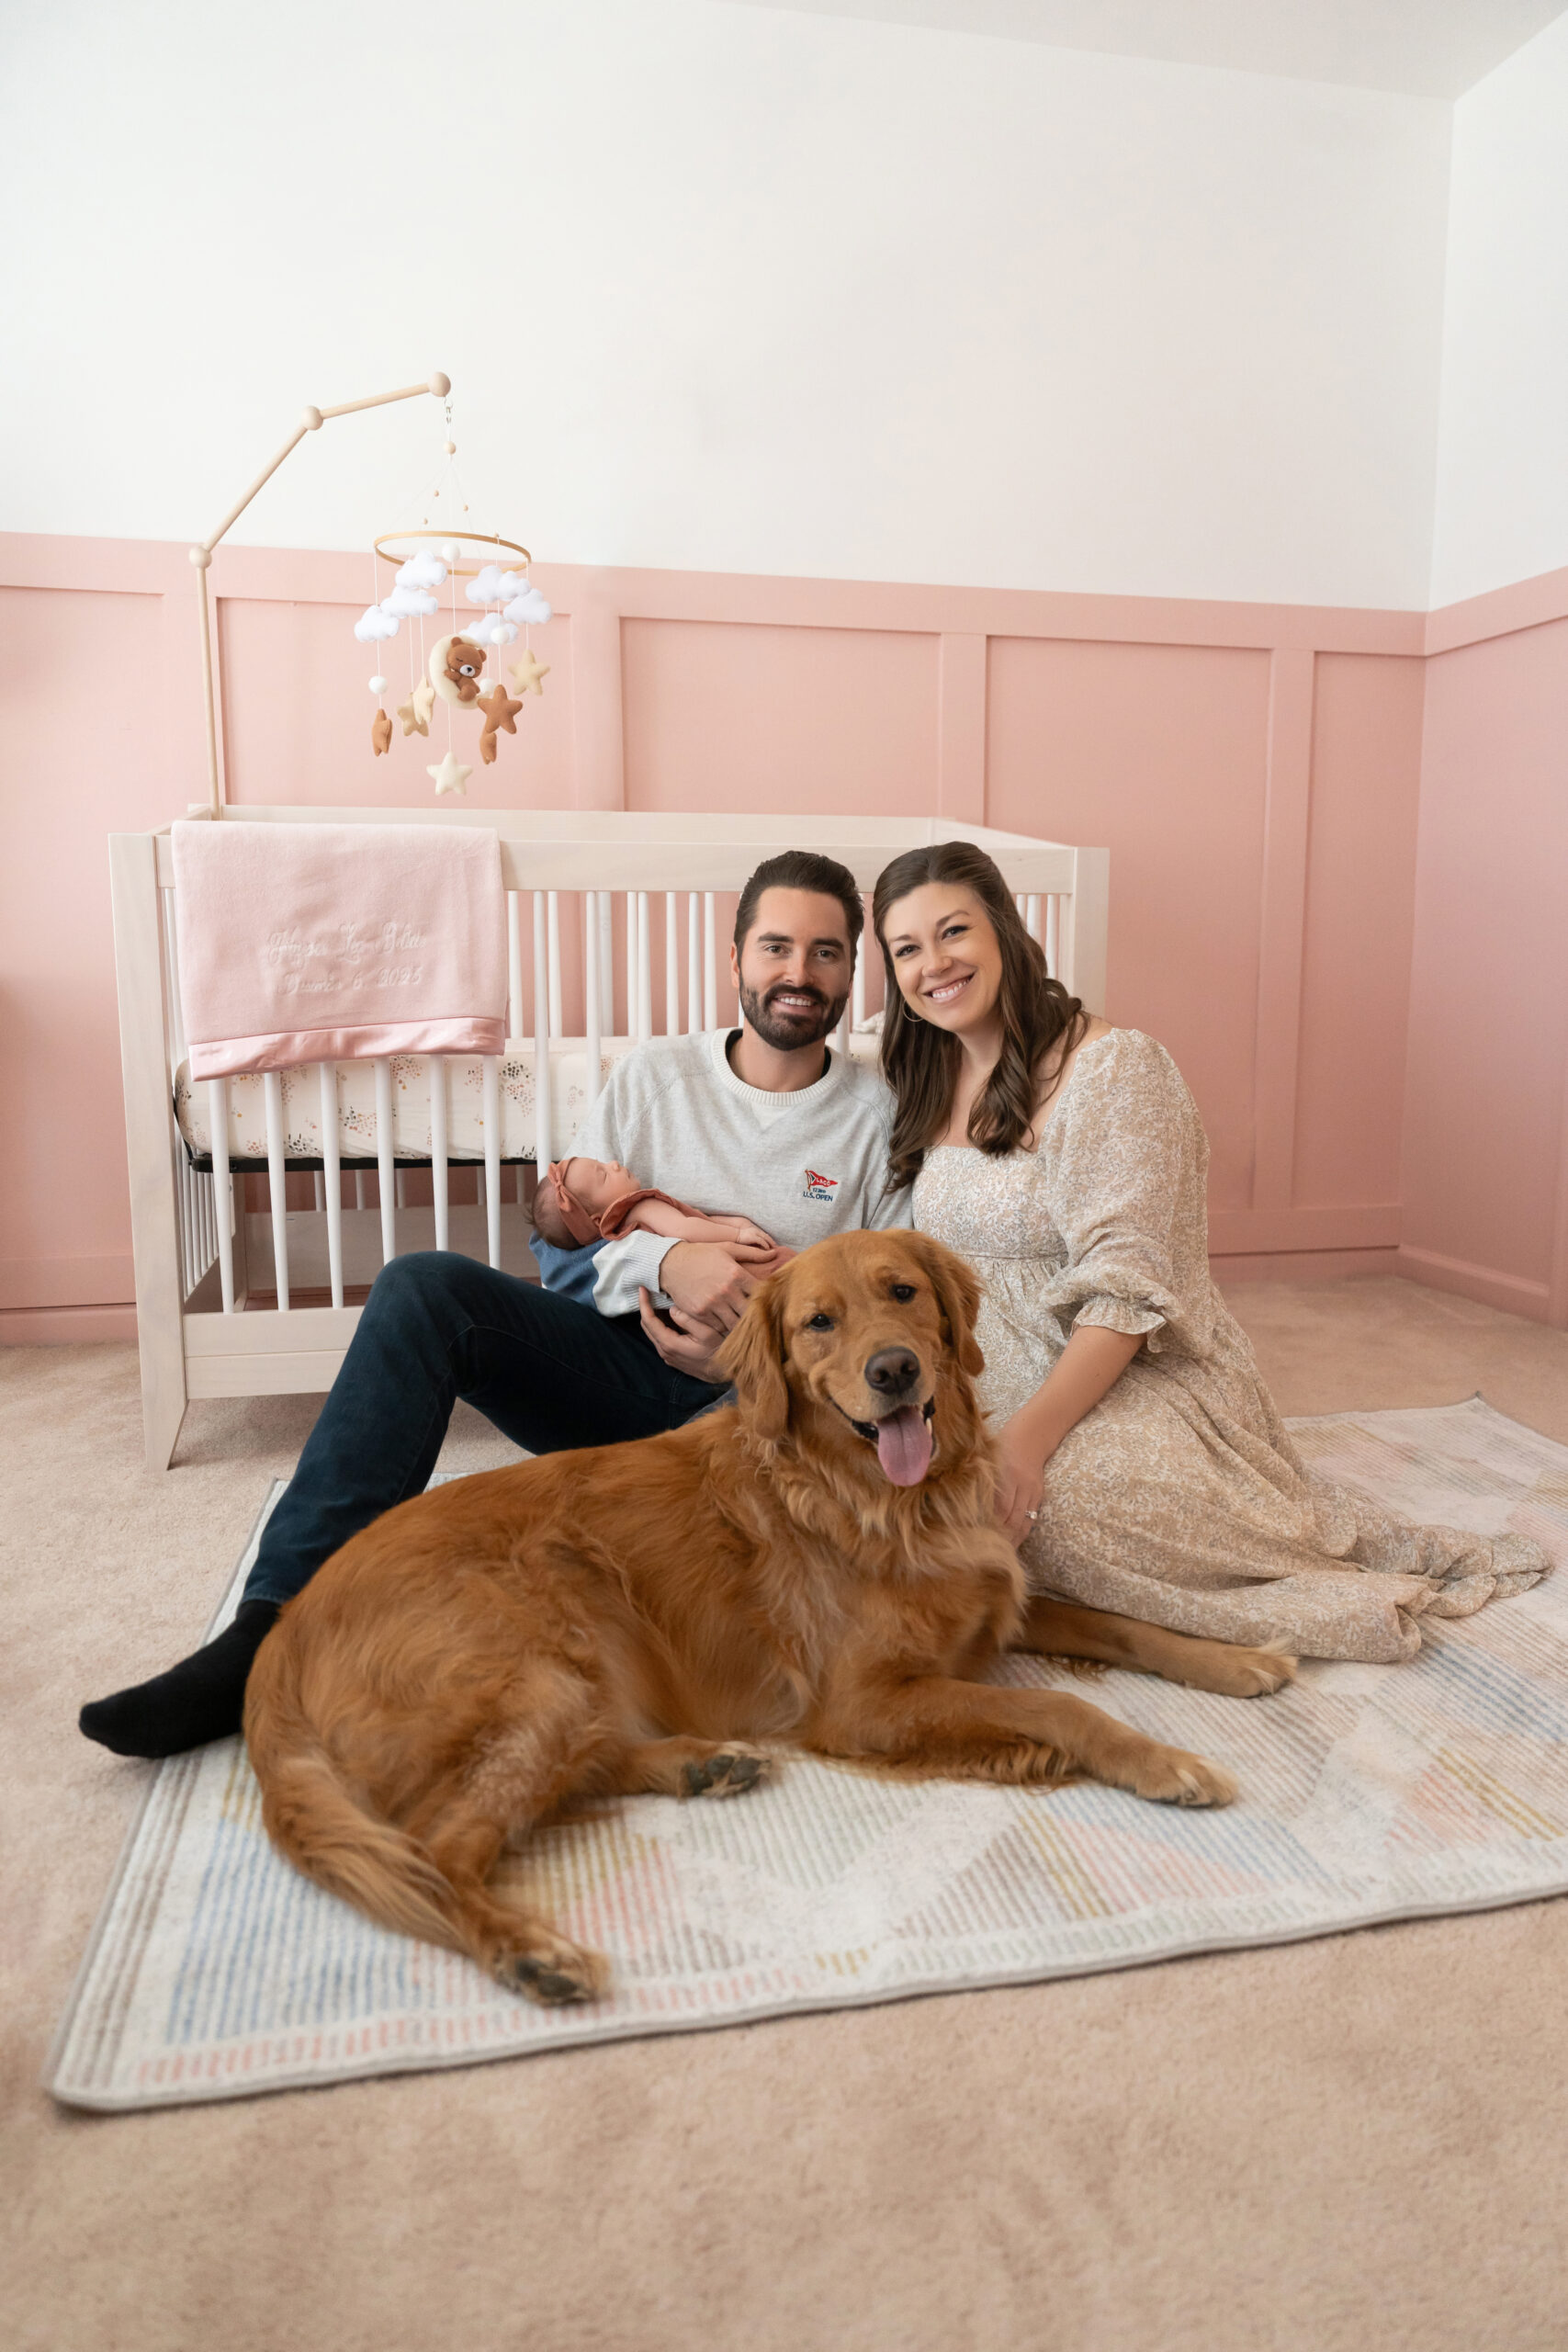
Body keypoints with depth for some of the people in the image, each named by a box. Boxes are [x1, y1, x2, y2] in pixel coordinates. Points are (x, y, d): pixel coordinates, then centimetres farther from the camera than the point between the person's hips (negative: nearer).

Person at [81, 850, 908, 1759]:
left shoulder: (880, 1111, 6)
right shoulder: (654, 1076, 11)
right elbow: (562, 1244, 5)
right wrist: (663, 1258, -16)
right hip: (616, 1366, 2)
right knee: (426, 1284, -23)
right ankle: (280, 1623, -28)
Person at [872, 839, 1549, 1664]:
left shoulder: (1114, 1067, -12)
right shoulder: (929, 1086, 11)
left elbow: (1125, 1291, -19)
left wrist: (1027, 1439, -28)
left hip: (1125, 1383, -8)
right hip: (989, 1392, 8)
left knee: (1059, 1498, -36)